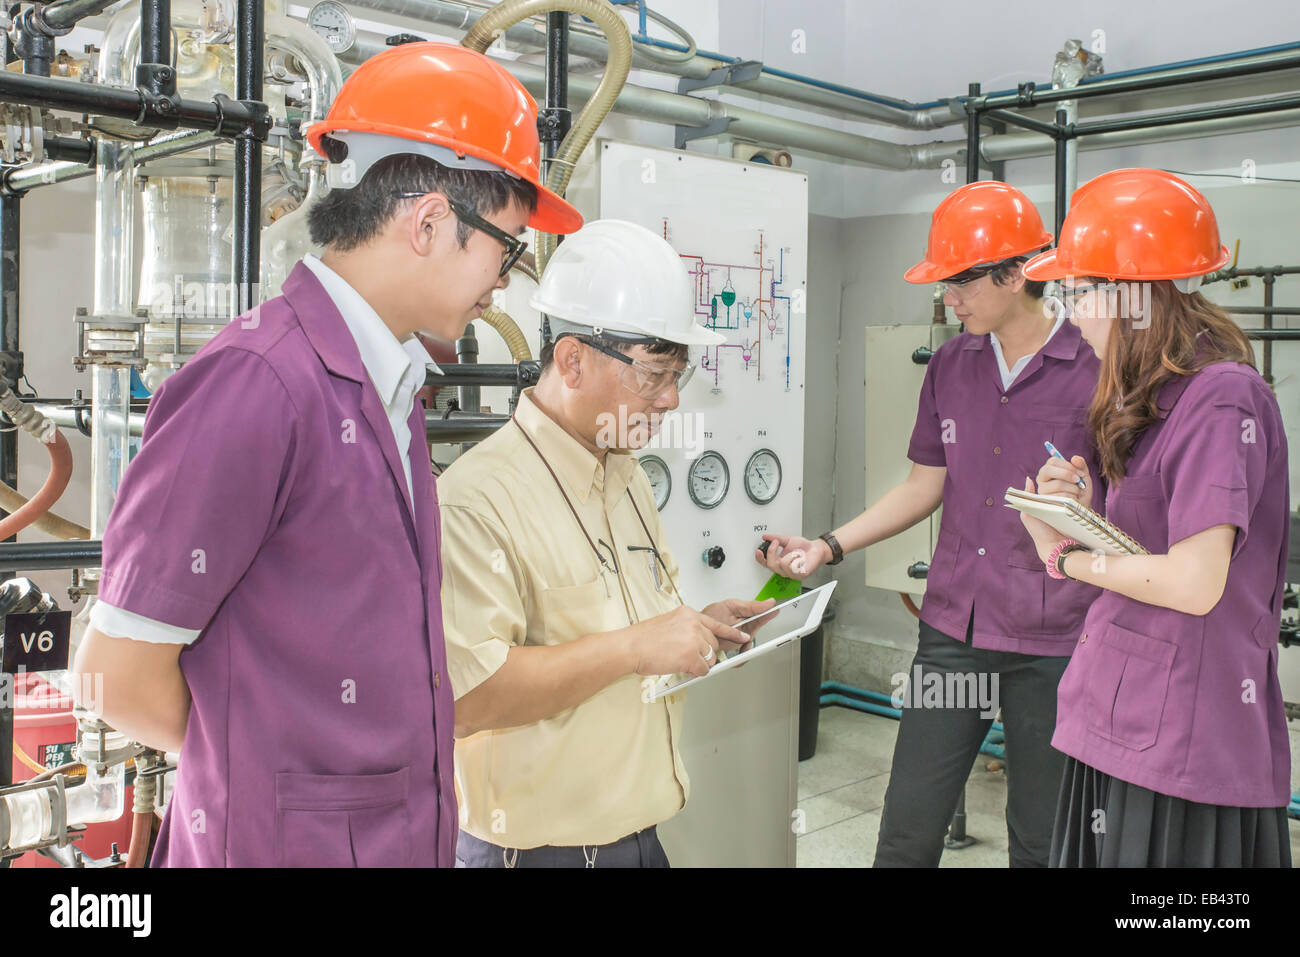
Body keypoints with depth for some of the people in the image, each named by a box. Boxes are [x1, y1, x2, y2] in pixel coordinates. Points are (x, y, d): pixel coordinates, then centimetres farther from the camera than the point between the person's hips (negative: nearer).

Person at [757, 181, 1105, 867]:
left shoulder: (1091, 368, -9)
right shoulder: (950, 365, 8)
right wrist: (829, 546, 5)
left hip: (1052, 641, -4)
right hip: (952, 628, 5)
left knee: (1040, 842, 11)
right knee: (907, 831, 8)